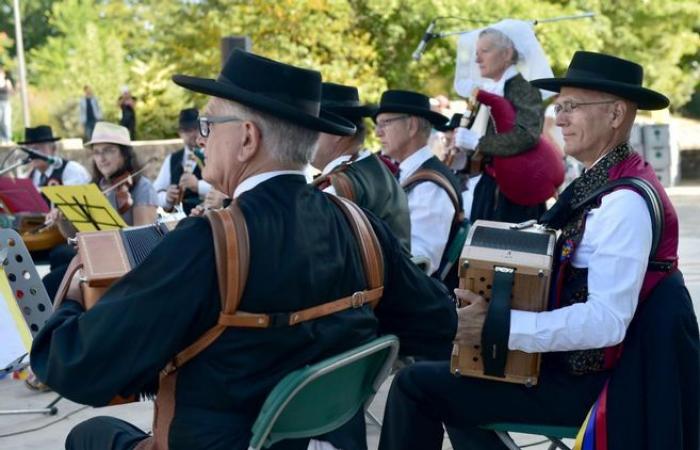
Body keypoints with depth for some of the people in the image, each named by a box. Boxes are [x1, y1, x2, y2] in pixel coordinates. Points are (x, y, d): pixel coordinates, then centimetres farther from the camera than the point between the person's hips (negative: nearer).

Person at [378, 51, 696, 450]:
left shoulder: (625, 202, -22)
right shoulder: (602, 184, 8)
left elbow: (608, 320, -28)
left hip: (582, 382, -10)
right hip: (572, 361, 10)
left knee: (417, 385, -6)